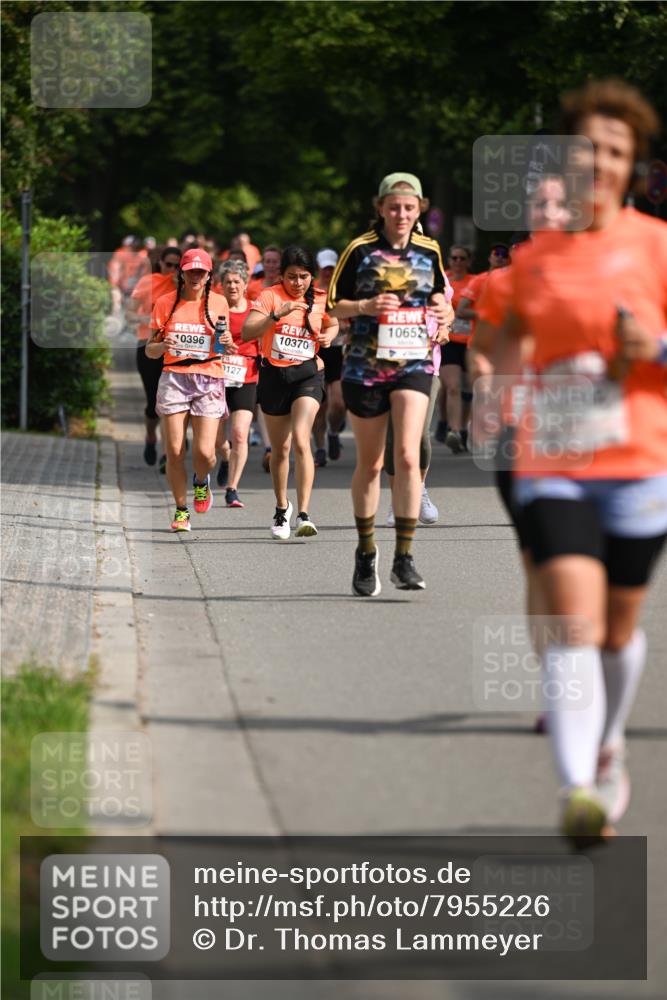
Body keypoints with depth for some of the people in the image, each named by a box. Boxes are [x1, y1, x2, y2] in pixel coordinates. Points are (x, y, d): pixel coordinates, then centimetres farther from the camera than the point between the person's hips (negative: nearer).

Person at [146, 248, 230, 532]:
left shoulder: (218, 303, 7)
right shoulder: (166, 303, 5)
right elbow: (149, 349, 9)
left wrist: (227, 343, -6)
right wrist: (163, 346, -13)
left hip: (209, 381, 0)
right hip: (173, 378, 0)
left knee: (204, 452, -11)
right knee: (175, 452, -5)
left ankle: (201, 482, 24)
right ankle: (181, 510, 13)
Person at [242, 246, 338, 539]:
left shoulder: (321, 300, 2)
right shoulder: (269, 296, -7)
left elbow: (333, 323, 23)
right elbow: (247, 332, -19)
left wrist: (328, 336, 1)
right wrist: (276, 314, -31)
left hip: (308, 374, 0)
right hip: (273, 375, 1)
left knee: (301, 440, -21)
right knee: (280, 448, 12)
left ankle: (303, 515, -25)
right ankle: (281, 508, 35)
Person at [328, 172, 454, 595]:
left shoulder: (429, 251, 7)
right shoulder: (360, 250, -1)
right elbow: (334, 303, 2)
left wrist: (444, 314, -1)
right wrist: (366, 307, -17)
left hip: (414, 365, 1)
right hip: (365, 366, -1)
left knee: (407, 456, -16)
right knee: (370, 463, 7)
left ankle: (405, 557, -11)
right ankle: (366, 554, 24)